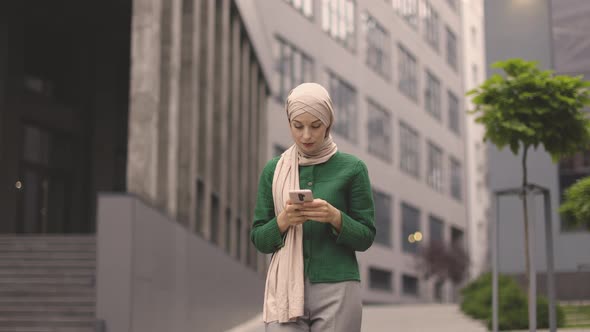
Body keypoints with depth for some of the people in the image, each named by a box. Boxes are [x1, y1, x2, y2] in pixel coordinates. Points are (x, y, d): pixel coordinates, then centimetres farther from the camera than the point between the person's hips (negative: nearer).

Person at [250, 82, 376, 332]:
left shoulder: (352, 168, 2)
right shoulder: (274, 170, 8)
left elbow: (365, 237, 3)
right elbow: (259, 240, 8)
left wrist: (335, 217, -16)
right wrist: (283, 221, -12)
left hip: (336, 290, -1)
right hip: (285, 290, 2)